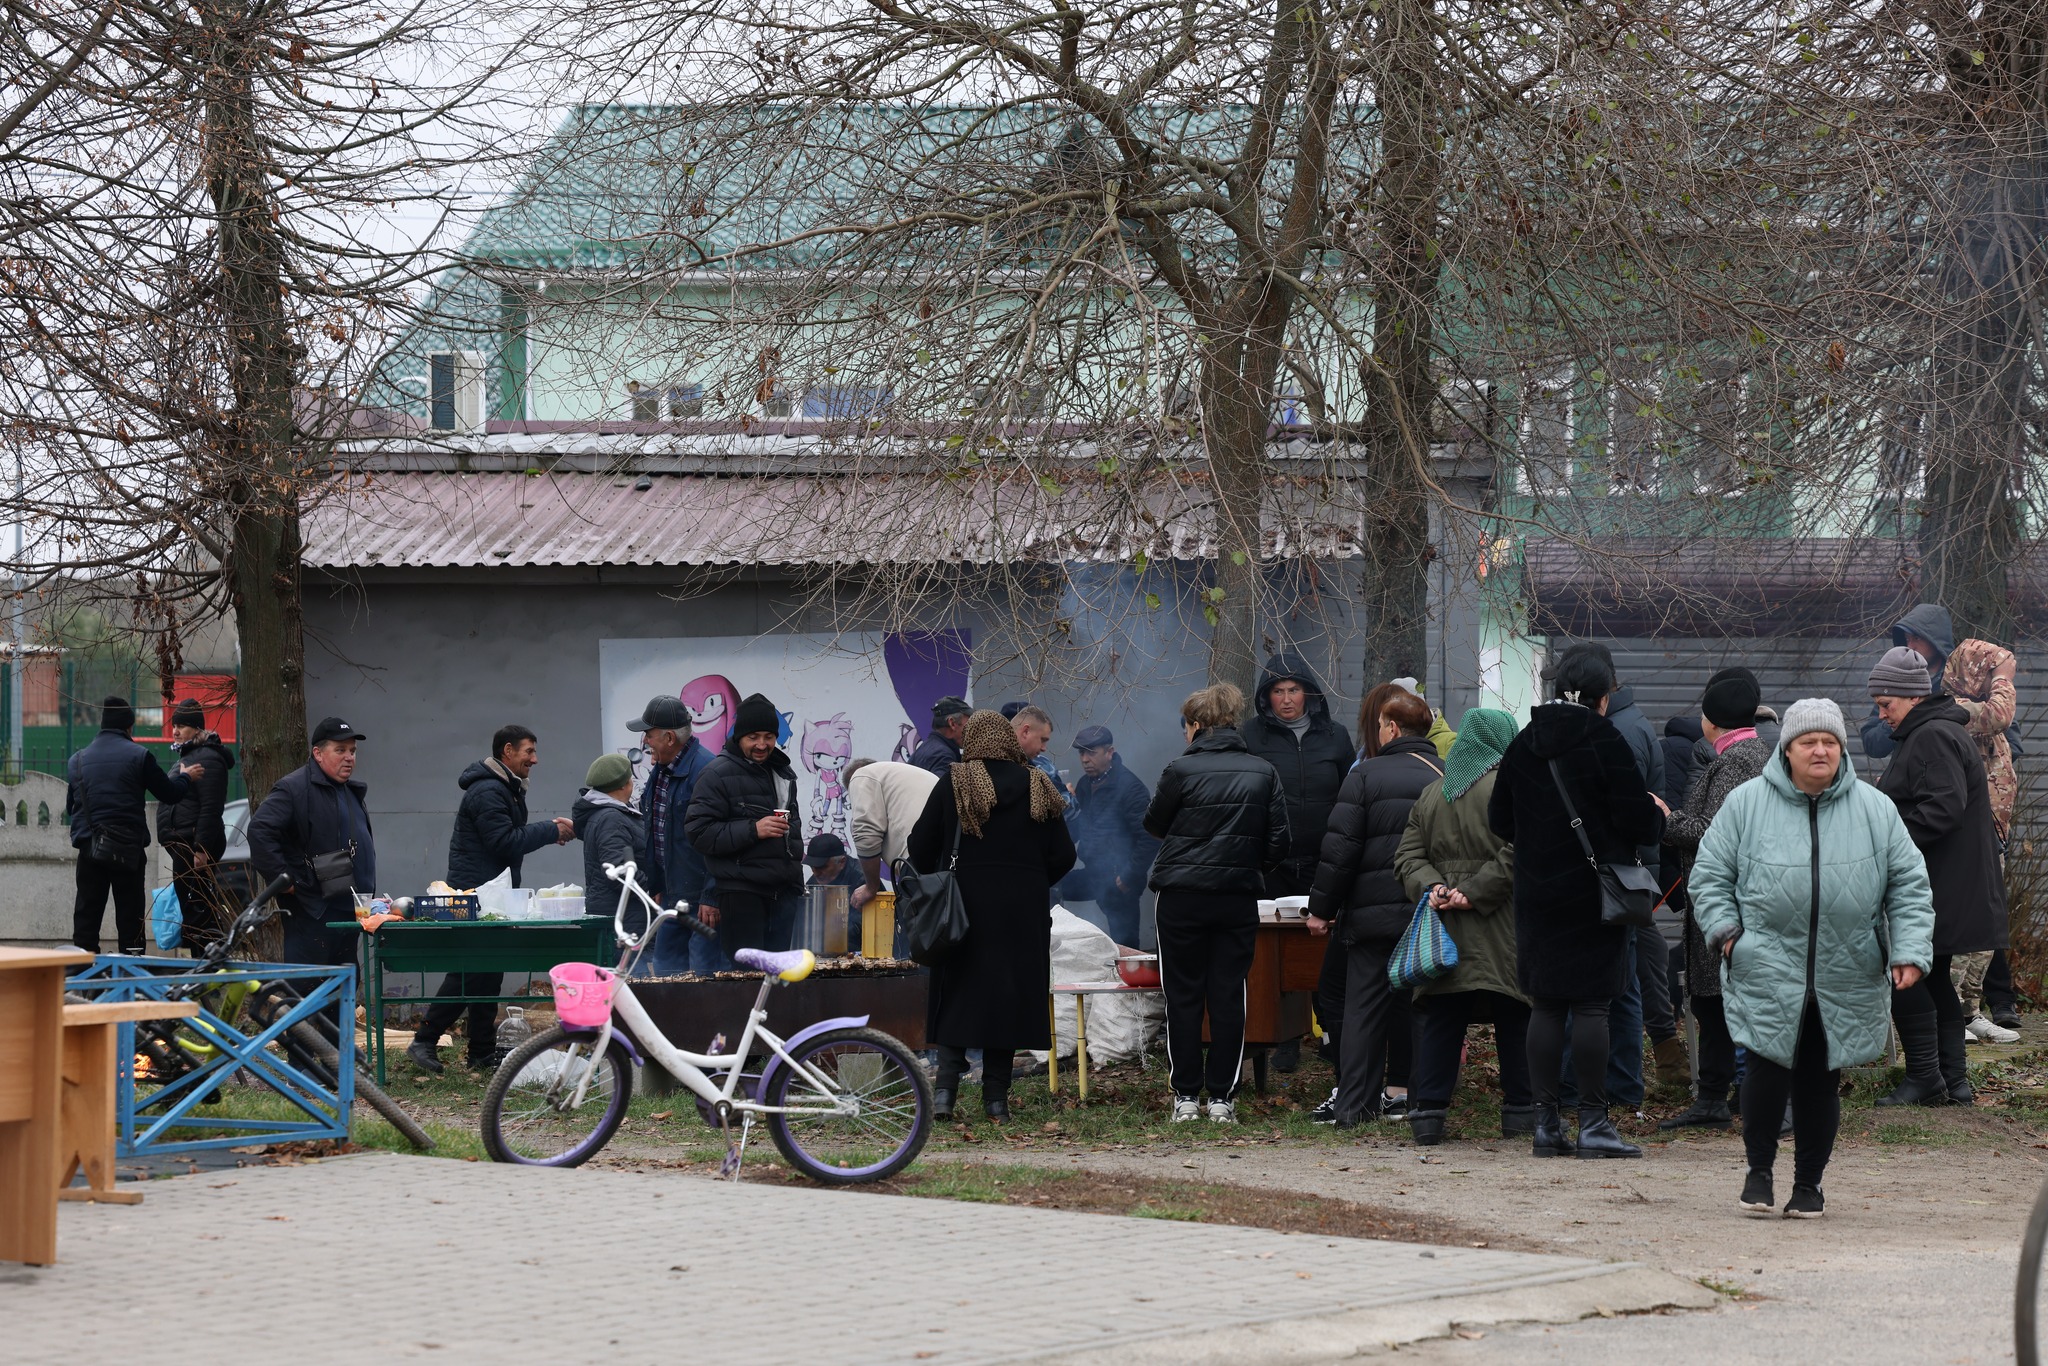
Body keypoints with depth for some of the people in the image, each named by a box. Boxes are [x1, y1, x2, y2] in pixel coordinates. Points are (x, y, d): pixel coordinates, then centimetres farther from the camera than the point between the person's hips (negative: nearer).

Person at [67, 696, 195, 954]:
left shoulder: (78, 760, 7)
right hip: (128, 849, -3)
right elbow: (169, 794, 2)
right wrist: (184, 777, 22)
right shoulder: (139, 756, -5)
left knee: (86, 916, 5)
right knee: (129, 916, 3)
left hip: (89, 848, 3)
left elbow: (70, 806, 16)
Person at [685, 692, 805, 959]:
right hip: (740, 894, -7)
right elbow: (698, 831, -14)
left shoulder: (783, 773, 19)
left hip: (784, 893, 7)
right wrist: (753, 830, -20)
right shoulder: (717, 774, -6)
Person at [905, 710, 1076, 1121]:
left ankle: (946, 1083, -10)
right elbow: (1062, 856, 4)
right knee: (1010, 994, 7)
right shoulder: (1037, 787, 3)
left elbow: (921, 846, -1)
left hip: (965, 903, -2)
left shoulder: (954, 783, -4)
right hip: (1024, 913, 2)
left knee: (957, 993, 4)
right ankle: (997, 1096, 7)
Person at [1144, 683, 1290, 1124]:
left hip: (1182, 895, -3)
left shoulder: (1182, 770, -9)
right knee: (1229, 996, 6)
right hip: (1239, 899, 3)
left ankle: (1186, 1095, 6)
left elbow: (1154, 824, 4)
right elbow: (1278, 842, 2)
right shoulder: (1264, 773, 1)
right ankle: (1222, 1096, 5)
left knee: (1183, 996, 6)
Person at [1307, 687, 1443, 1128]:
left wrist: (1322, 908, -1)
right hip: (1429, 916, 2)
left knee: (1363, 1009, 3)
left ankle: (1354, 1107, 1)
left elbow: (1340, 848, -7)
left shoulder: (1367, 775, -5)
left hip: (1373, 911, -2)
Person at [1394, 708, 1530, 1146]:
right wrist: (1473, 893, -14)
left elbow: (1408, 854, 9)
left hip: (1445, 928, 5)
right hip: (1502, 936, -5)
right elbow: (1514, 853, -17)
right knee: (1514, 1024, 4)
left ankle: (1427, 1113, 0)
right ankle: (1521, 1114, 8)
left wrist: (1430, 886, -6)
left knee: (1439, 1024, 5)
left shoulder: (1431, 793, 15)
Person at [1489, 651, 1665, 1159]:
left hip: (1537, 894, 5)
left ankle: (1546, 1122, 7)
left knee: (1545, 1006, 8)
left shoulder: (1523, 744, 5)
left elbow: (1499, 821, 11)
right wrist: (1658, 816, 10)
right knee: (1591, 1004, -3)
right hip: (1594, 895, -5)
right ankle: (1593, 1122, -3)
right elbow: (1637, 822, -12)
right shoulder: (1604, 741, -11)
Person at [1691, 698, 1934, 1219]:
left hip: (1845, 979, 2)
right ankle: (1759, 1169, 8)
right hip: (1766, 972, -2)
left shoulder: (1874, 810, 6)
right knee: (1769, 1066, -12)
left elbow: (1909, 884, 9)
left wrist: (1910, 951, -1)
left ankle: (1808, 1183, 20)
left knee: (1821, 1079, 5)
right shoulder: (1747, 804, 2)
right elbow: (1710, 876, 9)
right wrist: (1725, 930, -4)